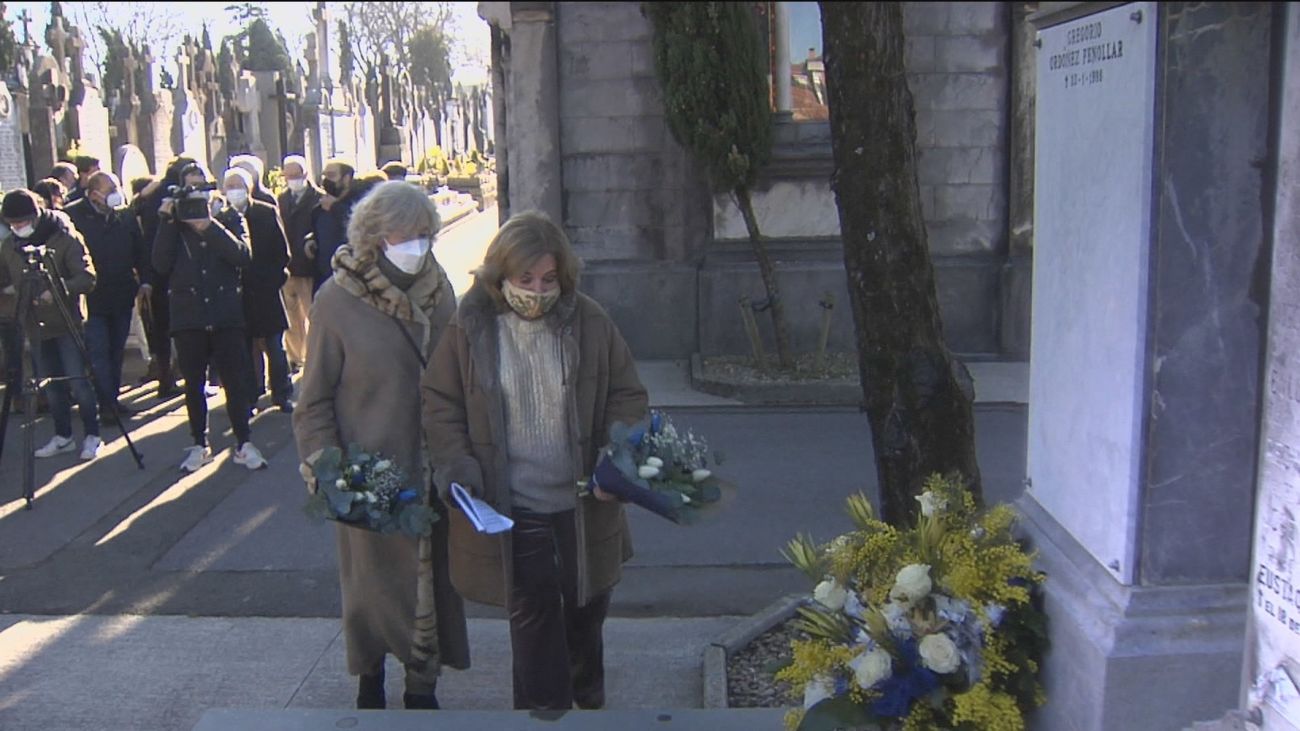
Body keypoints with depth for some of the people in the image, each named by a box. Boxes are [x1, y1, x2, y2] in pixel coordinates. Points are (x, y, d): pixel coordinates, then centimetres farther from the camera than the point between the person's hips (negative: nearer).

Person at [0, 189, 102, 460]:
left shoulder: (65, 239, -12)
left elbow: (87, 278, -17)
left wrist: (59, 290, -31)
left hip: (67, 322, -5)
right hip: (36, 324, 6)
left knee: (77, 381, -6)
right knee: (50, 385, 11)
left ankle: (92, 435, 5)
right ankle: (63, 436, 21)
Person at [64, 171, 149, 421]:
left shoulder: (125, 216, 5)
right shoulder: (73, 216, -9)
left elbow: (140, 251, 11)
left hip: (122, 297, 5)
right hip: (92, 298, -5)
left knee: (116, 351, 12)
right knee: (99, 352, -6)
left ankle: (113, 399, 21)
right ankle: (106, 403, -2)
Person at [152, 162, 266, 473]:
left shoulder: (229, 217, 6)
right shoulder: (173, 222, 8)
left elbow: (243, 255, -10)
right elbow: (160, 264, -5)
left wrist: (210, 226, -17)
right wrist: (167, 222, -10)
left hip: (226, 313, -1)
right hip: (188, 315, 1)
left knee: (236, 380, -2)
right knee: (193, 383, 8)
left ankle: (244, 443, 7)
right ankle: (199, 445, 19)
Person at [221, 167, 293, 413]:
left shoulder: (268, 213, 3)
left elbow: (283, 252, 4)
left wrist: (274, 278, -3)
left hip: (265, 291, 1)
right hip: (236, 292, 0)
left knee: (275, 346, 5)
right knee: (244, 348, 5)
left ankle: (282, 395, 15)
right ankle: (249, 397, 15)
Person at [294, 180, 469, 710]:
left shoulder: (436, 286, -1)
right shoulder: (338, 299, -12)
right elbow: (314, 399, -5)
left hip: (432, 468, 3)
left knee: (432, 573, 11)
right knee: (373, 574, 12)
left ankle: (422, 685, 31)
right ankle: (370, 673, 38)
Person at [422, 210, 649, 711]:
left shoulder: (590, 322, -6)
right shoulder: (471, 328, -8)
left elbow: (628, 396, 1)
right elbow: (440, 403, 1)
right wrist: (456, 464, -13)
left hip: (583, 504, 3)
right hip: (512, 506, -2)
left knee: (587, 607, 21)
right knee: (533, 614, 4)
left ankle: (588, 699, 47)